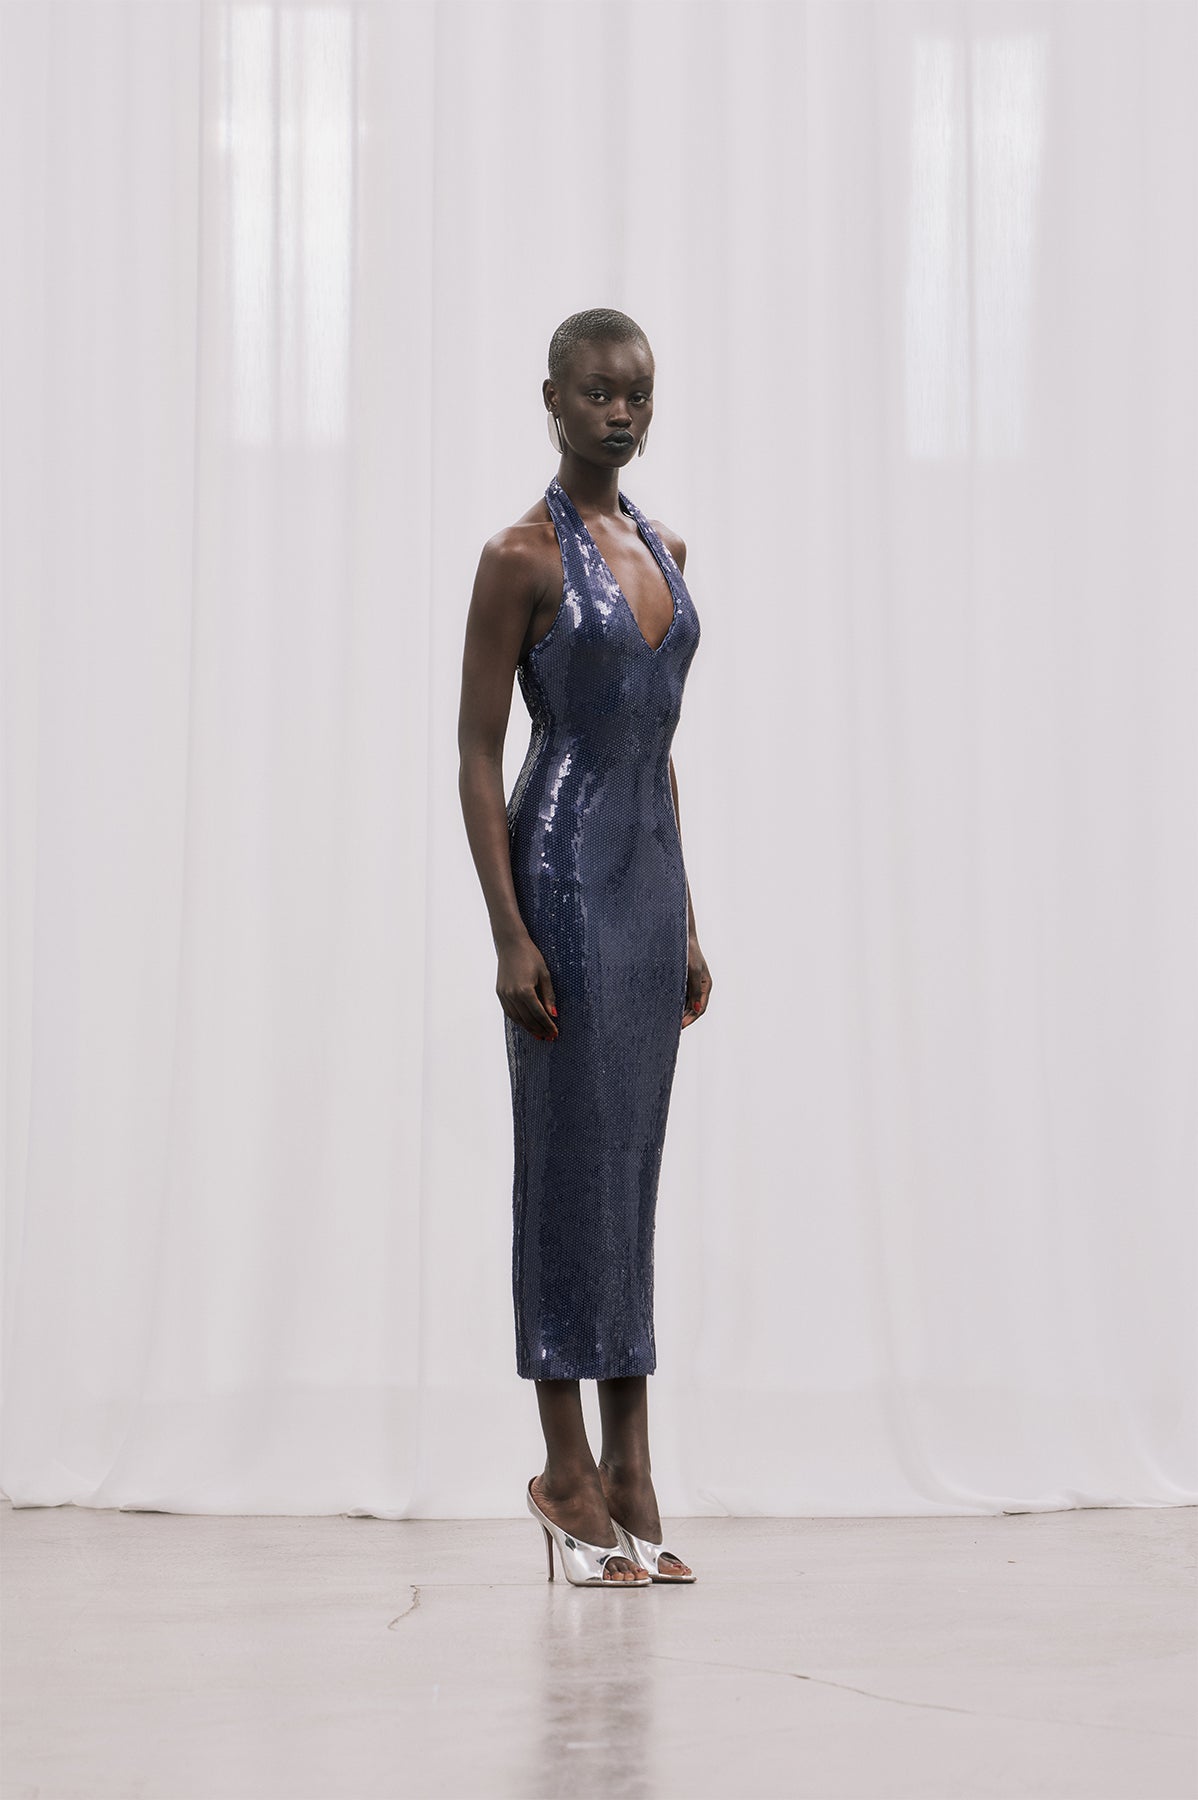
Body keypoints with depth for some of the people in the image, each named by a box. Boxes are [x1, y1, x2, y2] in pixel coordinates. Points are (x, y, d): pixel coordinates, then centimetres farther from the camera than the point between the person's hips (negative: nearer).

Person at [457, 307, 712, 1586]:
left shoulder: (661, 547, 14)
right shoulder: (523, 556, -8)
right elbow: (477, 754, -10)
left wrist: (686, 920, 16)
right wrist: (509, 934, -17)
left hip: (650, 871, 7)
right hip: (563, 870, -7)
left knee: (633, 1167, 8)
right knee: (573, 1164, -3)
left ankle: (630, 1479, 14)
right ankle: (569, 1471, 7)